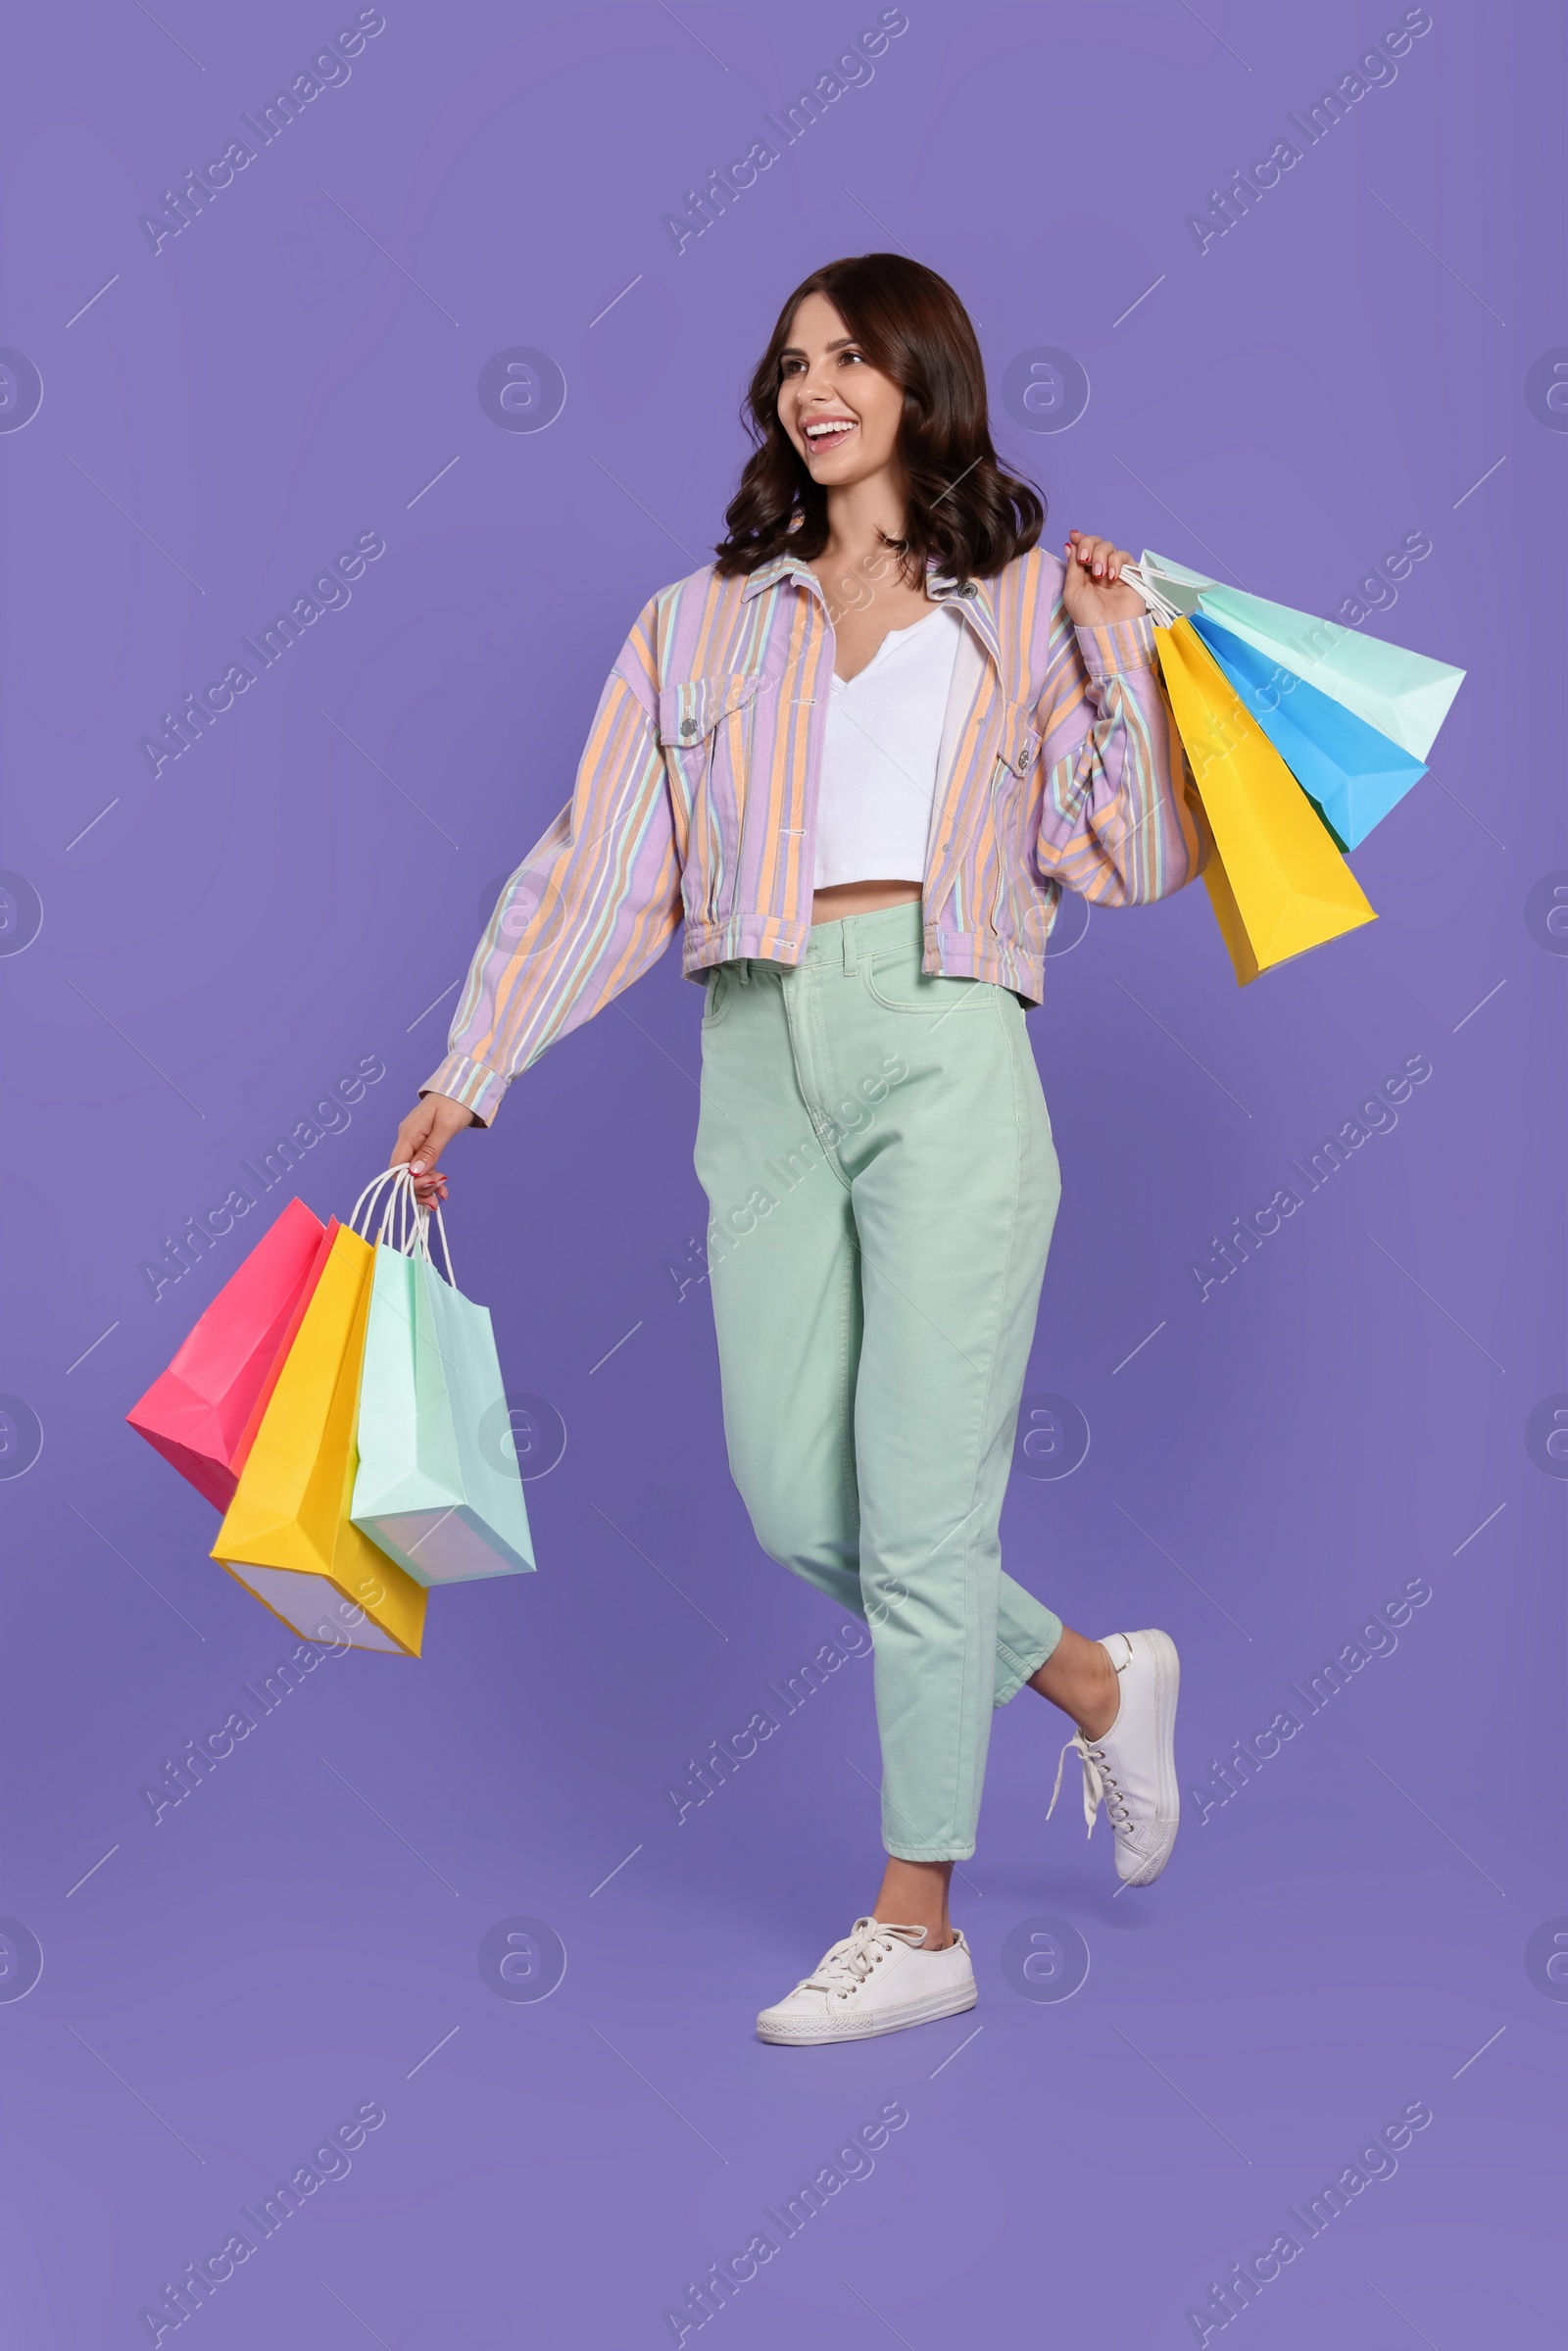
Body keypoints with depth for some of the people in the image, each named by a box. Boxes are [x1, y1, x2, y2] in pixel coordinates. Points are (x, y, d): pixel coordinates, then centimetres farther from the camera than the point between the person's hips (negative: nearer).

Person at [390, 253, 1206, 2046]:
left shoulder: (1028, 608, 12)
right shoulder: (700, 622, 17)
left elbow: (1134, 862, 6)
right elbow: (600, 870, 11)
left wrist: (1123, 650, -2)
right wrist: (470, 1074, 5)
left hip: (944, 1048, -3)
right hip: (762, 1061, 4)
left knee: (917, 1497, -4)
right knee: (794, 1502, 2)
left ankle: (917, 1924, 9)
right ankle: (1095, 1684, 26)